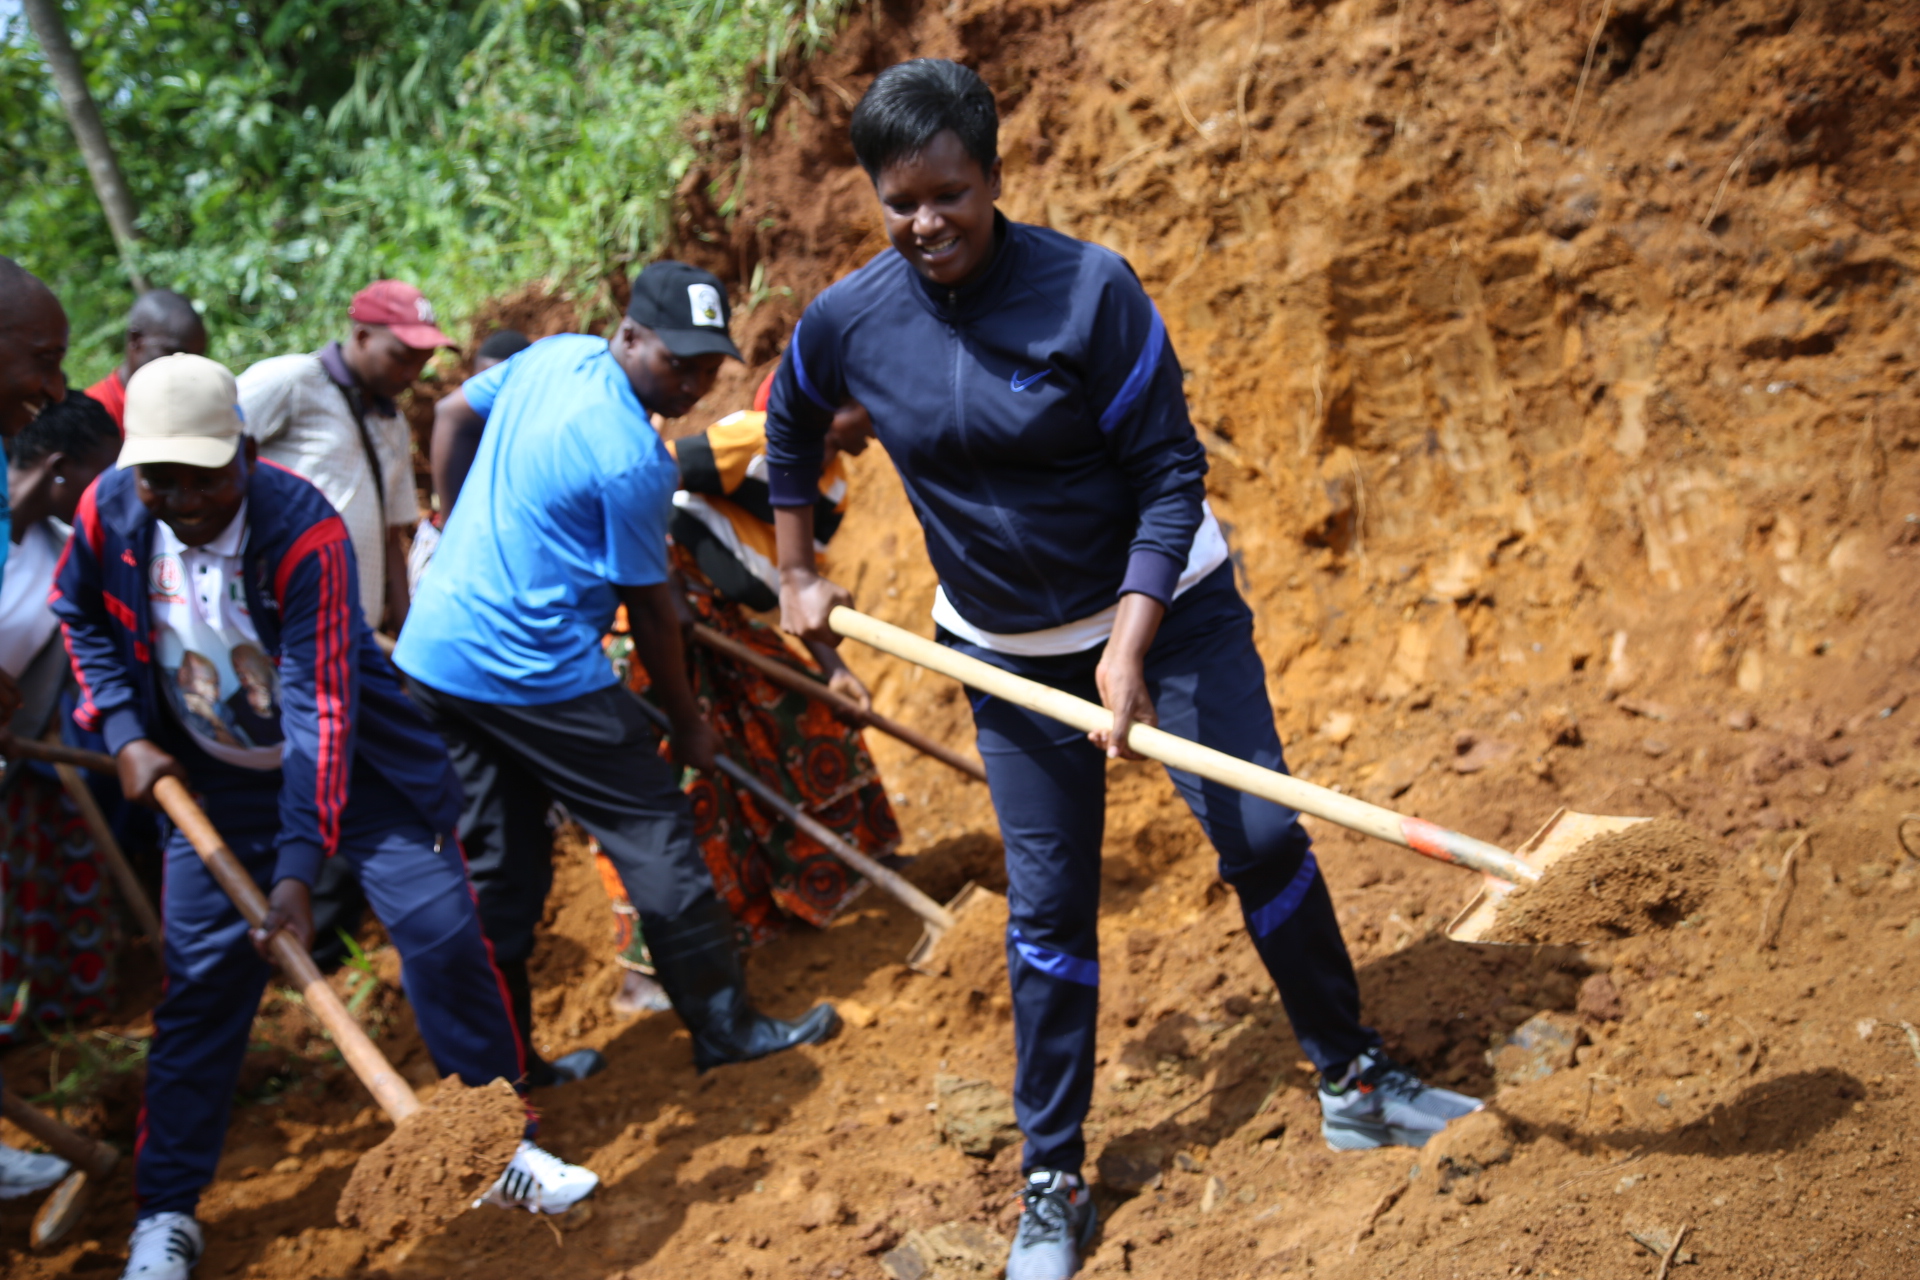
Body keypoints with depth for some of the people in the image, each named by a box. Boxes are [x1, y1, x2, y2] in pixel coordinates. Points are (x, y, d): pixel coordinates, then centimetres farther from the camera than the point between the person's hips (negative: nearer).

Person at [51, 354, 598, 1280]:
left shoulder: (305, 533, -29)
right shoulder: (109, 512, -17)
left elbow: (319, 709, -31)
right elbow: (82, 620, 6)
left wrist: (297, 864, -35)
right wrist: (123, 732, -7)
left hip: (348, 764, -3)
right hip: (212, 781, 3)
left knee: (442, 934, -7)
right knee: (200, 981, 3)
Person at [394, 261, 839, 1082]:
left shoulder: (550, 355, 5)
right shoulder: (635, 460, -18)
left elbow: (450, 416, 20)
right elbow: (649, 613, -9)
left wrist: (460, 526, 32)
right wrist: (686, 723, 4)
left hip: (431, 655, 9)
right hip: (537, 671, -9)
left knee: (501, 860, 15)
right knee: (654, 835, 3)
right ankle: (723, 1027, 12)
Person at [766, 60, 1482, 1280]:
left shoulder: (1090, 288, -22)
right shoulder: (848, 323, -12)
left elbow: (1171, 475, -19)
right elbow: (791, 429, 11)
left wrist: (1130, 645, -25)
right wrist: (798, 572, 13)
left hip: (1167, 605, -2)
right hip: (1008, 650, 2)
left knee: (1260, 833, -8)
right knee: (1047, 907, 5)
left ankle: (1352, 1082, 14)